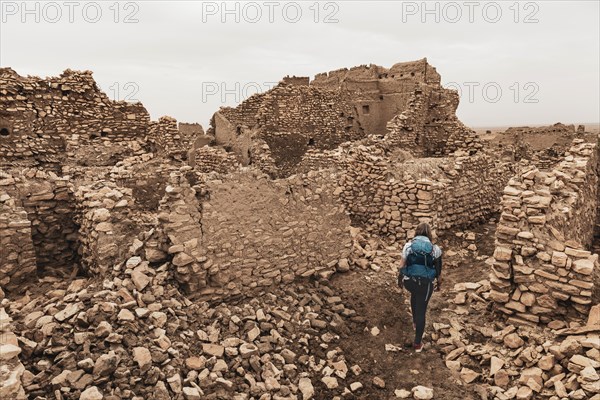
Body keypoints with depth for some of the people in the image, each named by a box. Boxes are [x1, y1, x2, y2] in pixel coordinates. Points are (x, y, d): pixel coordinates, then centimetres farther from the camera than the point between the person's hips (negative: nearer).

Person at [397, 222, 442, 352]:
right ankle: (418, 343, 19)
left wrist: (399, 279, 13)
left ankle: (415, 322, 47)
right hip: (425, 283, -2)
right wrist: (439, 284, 17)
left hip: (409, 281, 2)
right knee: (421, 311, 10)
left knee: (414, 294, 36)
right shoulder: (434, 248, -4)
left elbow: (402, 265, -3)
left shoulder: (408, 245, -4)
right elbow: (438, 269, 1)